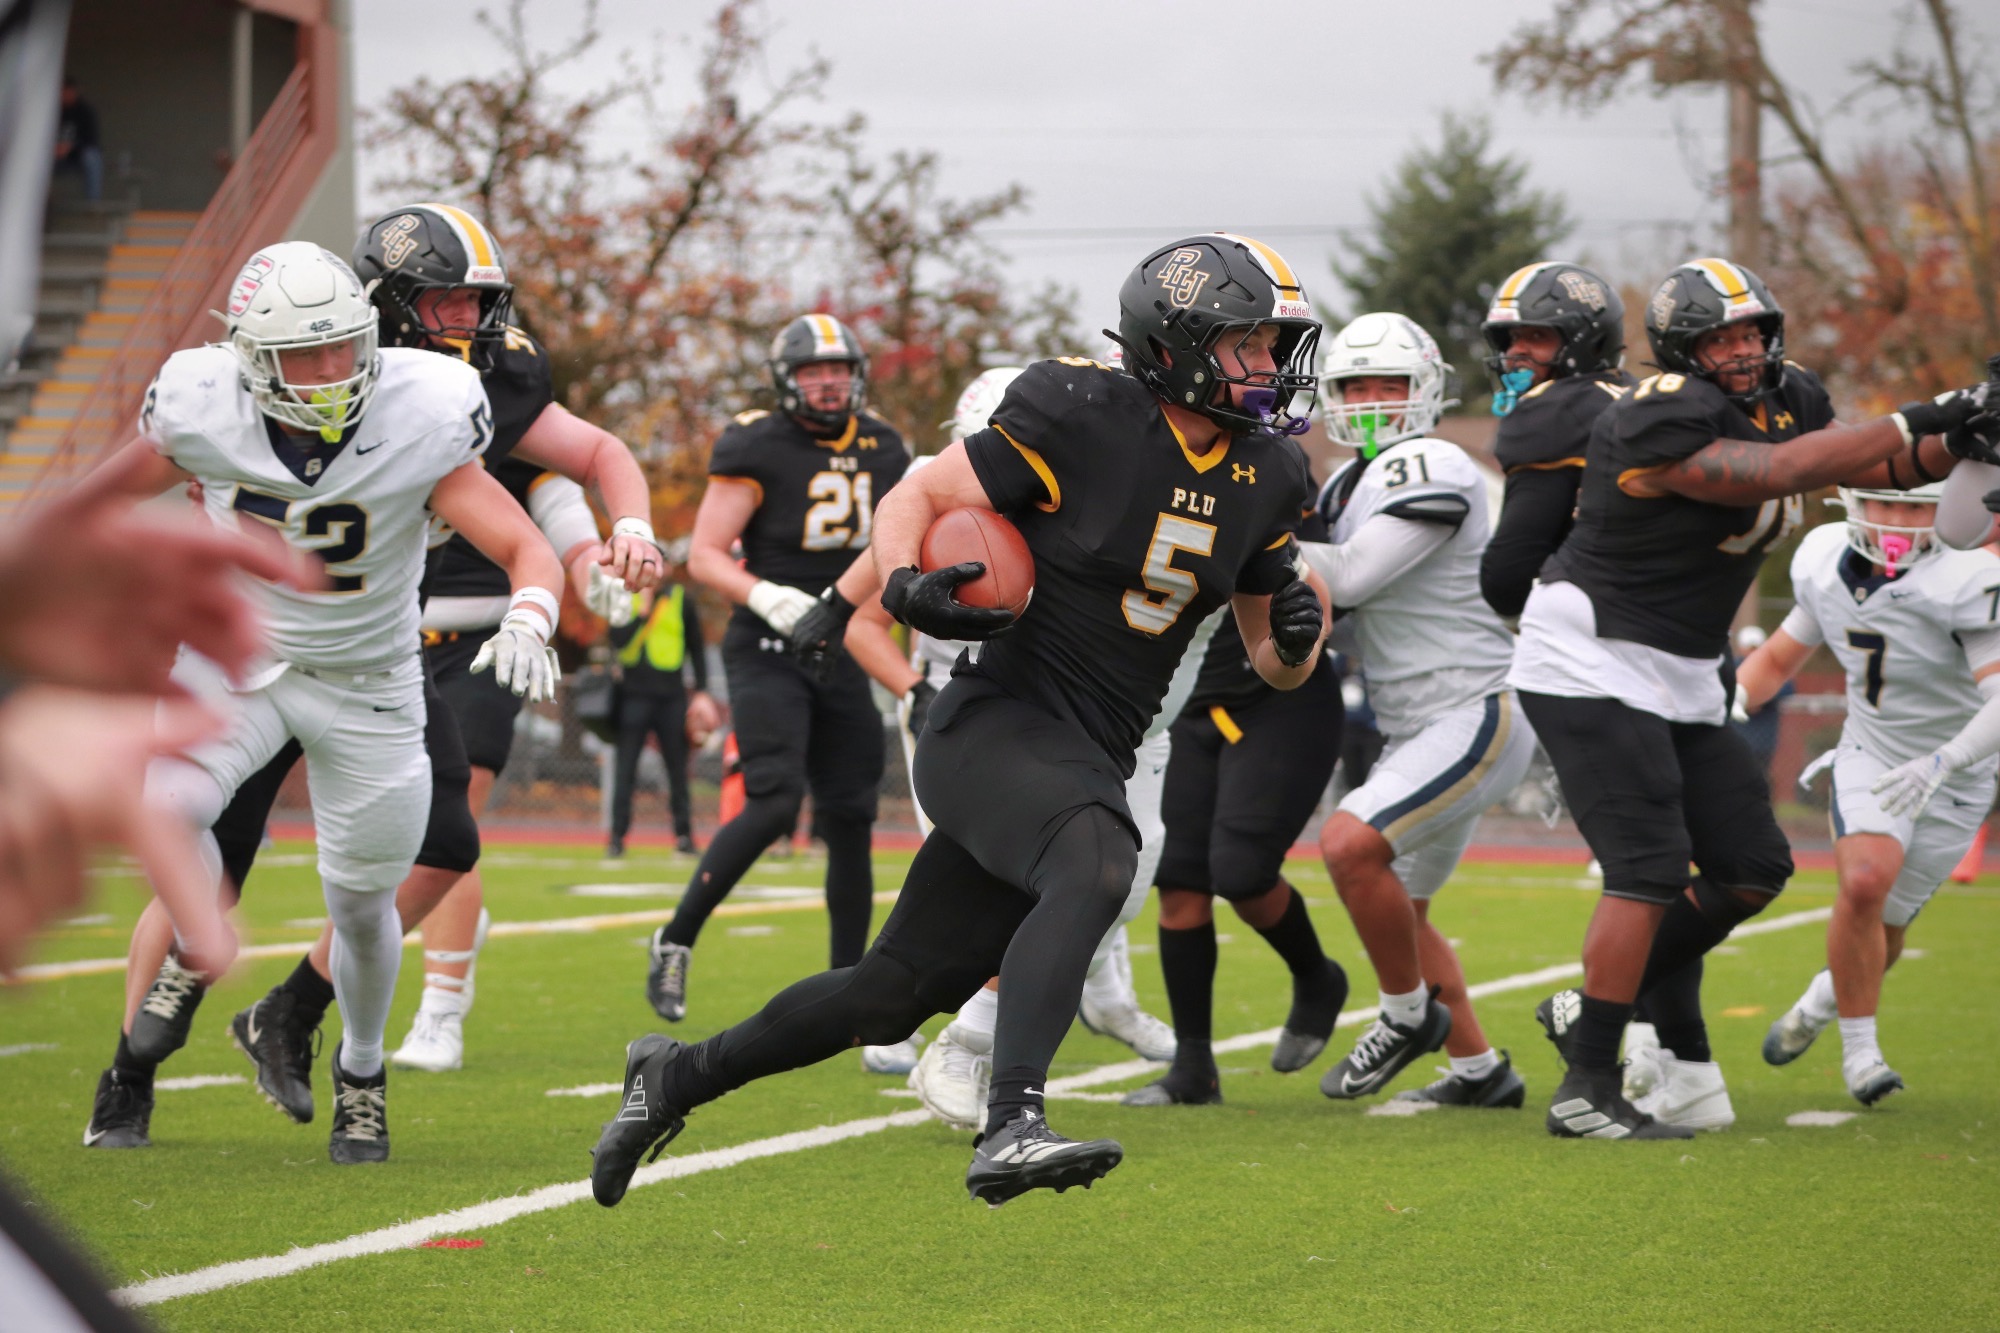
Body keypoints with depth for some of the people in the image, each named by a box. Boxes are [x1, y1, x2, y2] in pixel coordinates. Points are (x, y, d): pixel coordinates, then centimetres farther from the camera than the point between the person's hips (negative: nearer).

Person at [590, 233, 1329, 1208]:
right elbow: (918, 496, -2)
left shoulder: (1264, 478, 8)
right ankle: (1010, 1130, -46)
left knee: (895, 993, 8)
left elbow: (1273, 662, 17)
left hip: (1087, 762, 7)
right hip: (996, 724, -7)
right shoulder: (1083, 418, -11)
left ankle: (679, 1075, 29)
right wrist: (901, 583, -22)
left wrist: (1296, 640, -6)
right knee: (1095, 869, -37)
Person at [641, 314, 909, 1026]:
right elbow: (704, 555, -12)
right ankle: (676, 940, -4)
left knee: (850, 820, 6)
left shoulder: (881, 449, 9)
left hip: (841, 653, 6)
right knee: (773, 803, -20)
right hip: (767, 650, -6)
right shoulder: (758, 448, -10)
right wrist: (766, 597, -26)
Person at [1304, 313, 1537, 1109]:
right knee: (1398, 908, 15)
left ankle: (1408, 1014, -4)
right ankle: (1477, 1070, 26)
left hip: (1476, 717, -10)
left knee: (1351, 844, -24)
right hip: (1420, 730, 10)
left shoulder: (1431, 470, -13)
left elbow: (1350, 578, -21)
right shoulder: (1352, 485, 15)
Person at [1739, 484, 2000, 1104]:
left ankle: (1822, 1001, 40)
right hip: (1869, 757, 2)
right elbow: (1779, 657, 8)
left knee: (1881, 931, 4)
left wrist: (1940, 763, -48)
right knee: (1865, 881, -25)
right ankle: (1859, 1048, -5)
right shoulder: (1826, 561, -9)